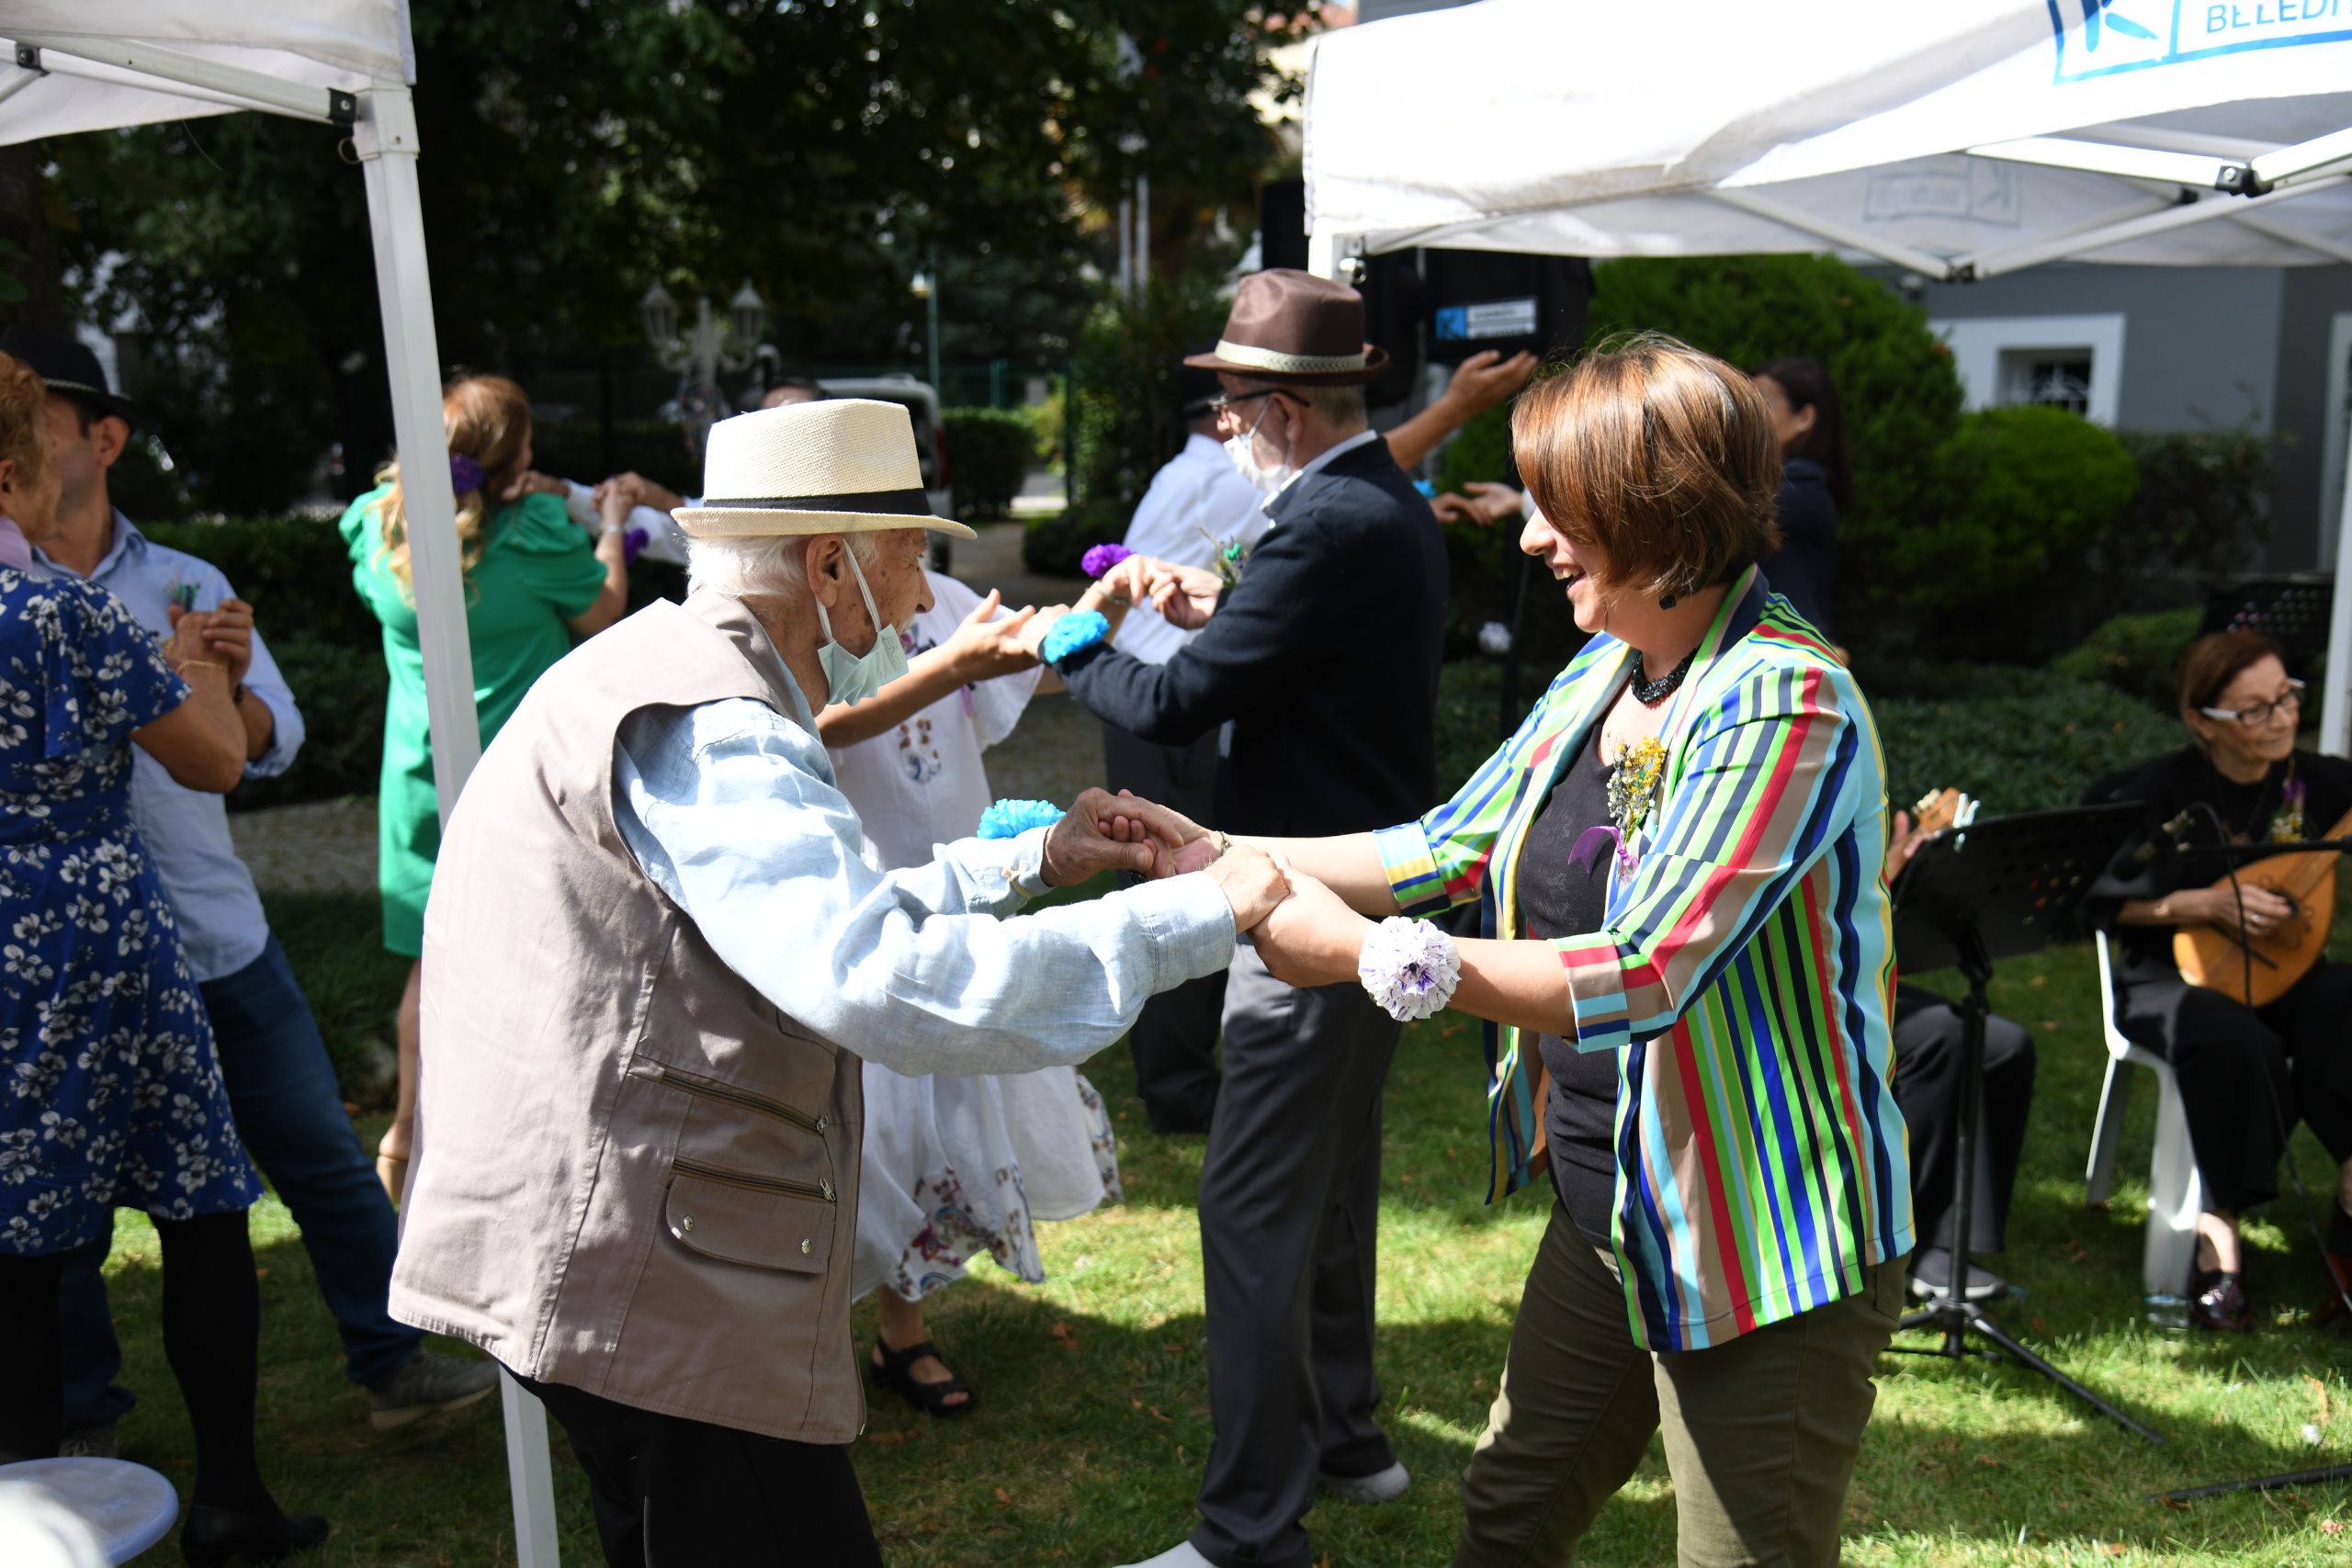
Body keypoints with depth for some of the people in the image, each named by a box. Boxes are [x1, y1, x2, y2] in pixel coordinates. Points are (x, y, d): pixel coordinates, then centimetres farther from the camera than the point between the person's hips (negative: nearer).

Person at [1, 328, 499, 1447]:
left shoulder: (188, 586, 5)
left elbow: (270, 745, -1)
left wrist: (231, 682, -22)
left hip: (220, 939, 2)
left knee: (323, 1156, 8)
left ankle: (393, 1365, 22)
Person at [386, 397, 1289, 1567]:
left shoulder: (671, 669, 15)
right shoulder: (704, 727, -19)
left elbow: (818, 921, 22)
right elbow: (883, 984, -32)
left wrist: (1024, 862, 16)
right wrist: (1194, 914, -25)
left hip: (608, 1260, 11)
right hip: (649, 1277, -11)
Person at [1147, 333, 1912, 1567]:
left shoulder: (1784, 706, -24)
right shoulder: (1605, 671, 4)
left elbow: (1645, 976, -30)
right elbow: (1454, 847, 8)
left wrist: (1373, 952, -28)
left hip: (1764, 1252, -8)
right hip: (1609, 1214, 8)